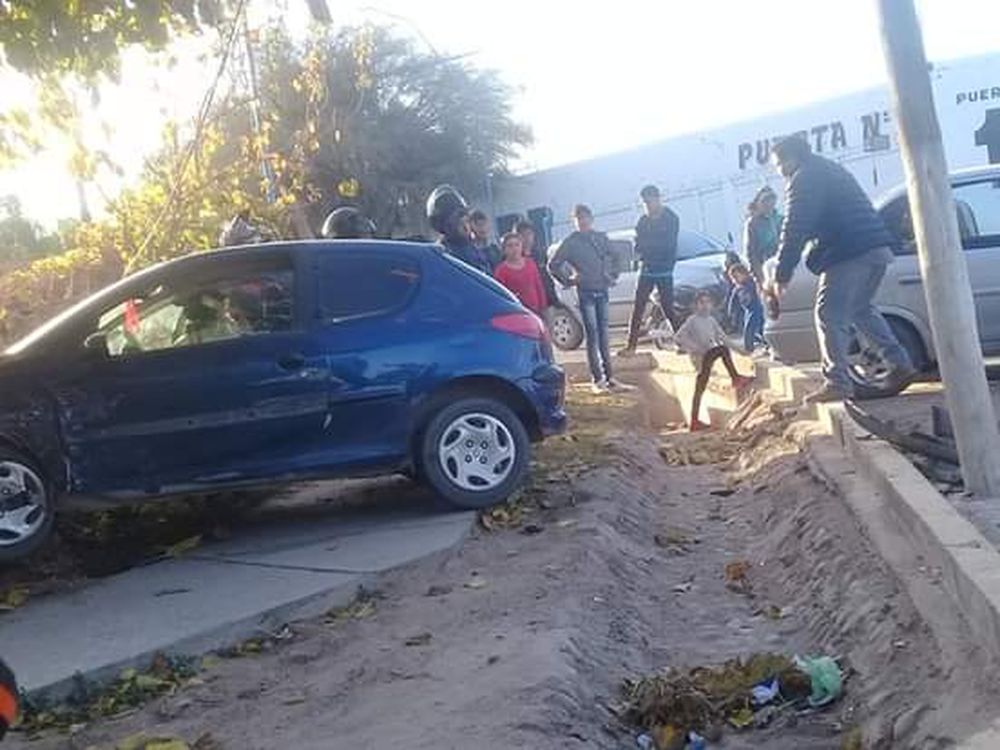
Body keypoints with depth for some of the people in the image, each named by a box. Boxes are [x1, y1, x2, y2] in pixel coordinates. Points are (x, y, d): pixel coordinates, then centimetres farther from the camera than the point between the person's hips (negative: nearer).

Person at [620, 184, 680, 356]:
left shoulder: (671, 218, -2)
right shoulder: (643, 220, 10)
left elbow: (668, 244, -12)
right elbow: (638, 246, 7)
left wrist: (646, 243, -9)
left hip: (664, 271, -4)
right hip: (646, 269, 4)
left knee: (668, 308, -2)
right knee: (638, 308, -1)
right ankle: (631, 345, 1)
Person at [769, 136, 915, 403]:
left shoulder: (803, 179, -3)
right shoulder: (832, 169, 27)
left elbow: (794, 230, -11)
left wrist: (782, 274, -9)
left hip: (849, 253, -10)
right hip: (877, 249, 10)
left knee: (830, 315, -7)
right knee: (861, 309, 22)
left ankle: (838, 383, -13)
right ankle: (900, 364, 19)